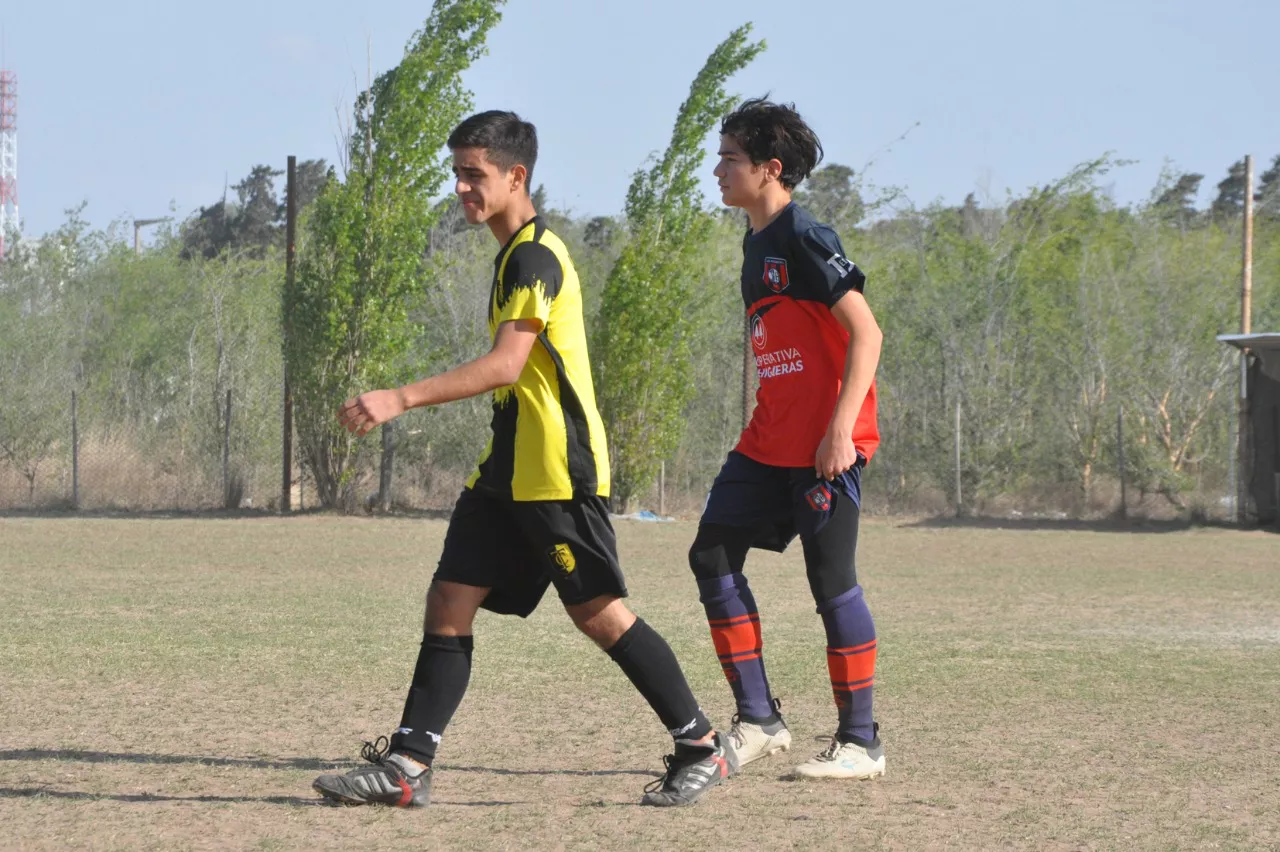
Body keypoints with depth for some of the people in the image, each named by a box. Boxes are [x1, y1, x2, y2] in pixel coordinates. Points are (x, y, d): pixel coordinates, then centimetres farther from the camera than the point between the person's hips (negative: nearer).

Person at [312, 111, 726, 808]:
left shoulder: (535, 255, -14)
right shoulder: (515, 253, 17)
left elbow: (504, 364, -24)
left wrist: (401, 400, -29)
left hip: (557, 470, -10)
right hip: (510, 470, 10)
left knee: (598, 613, -5)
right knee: (449, 602, 2)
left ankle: (701, 749, 6)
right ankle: (406, 765, -1)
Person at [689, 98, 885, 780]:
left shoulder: (805, 239, -12)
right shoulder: (757, 243, 15)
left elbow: (866, 333, -18)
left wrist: (841, 427, -24)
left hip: (824, 444, -9)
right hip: (769, 442, 9)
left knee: (831, 580, -6)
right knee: (713, 555, 3)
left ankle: (860, 742, 3)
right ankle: (758, 721, 9)